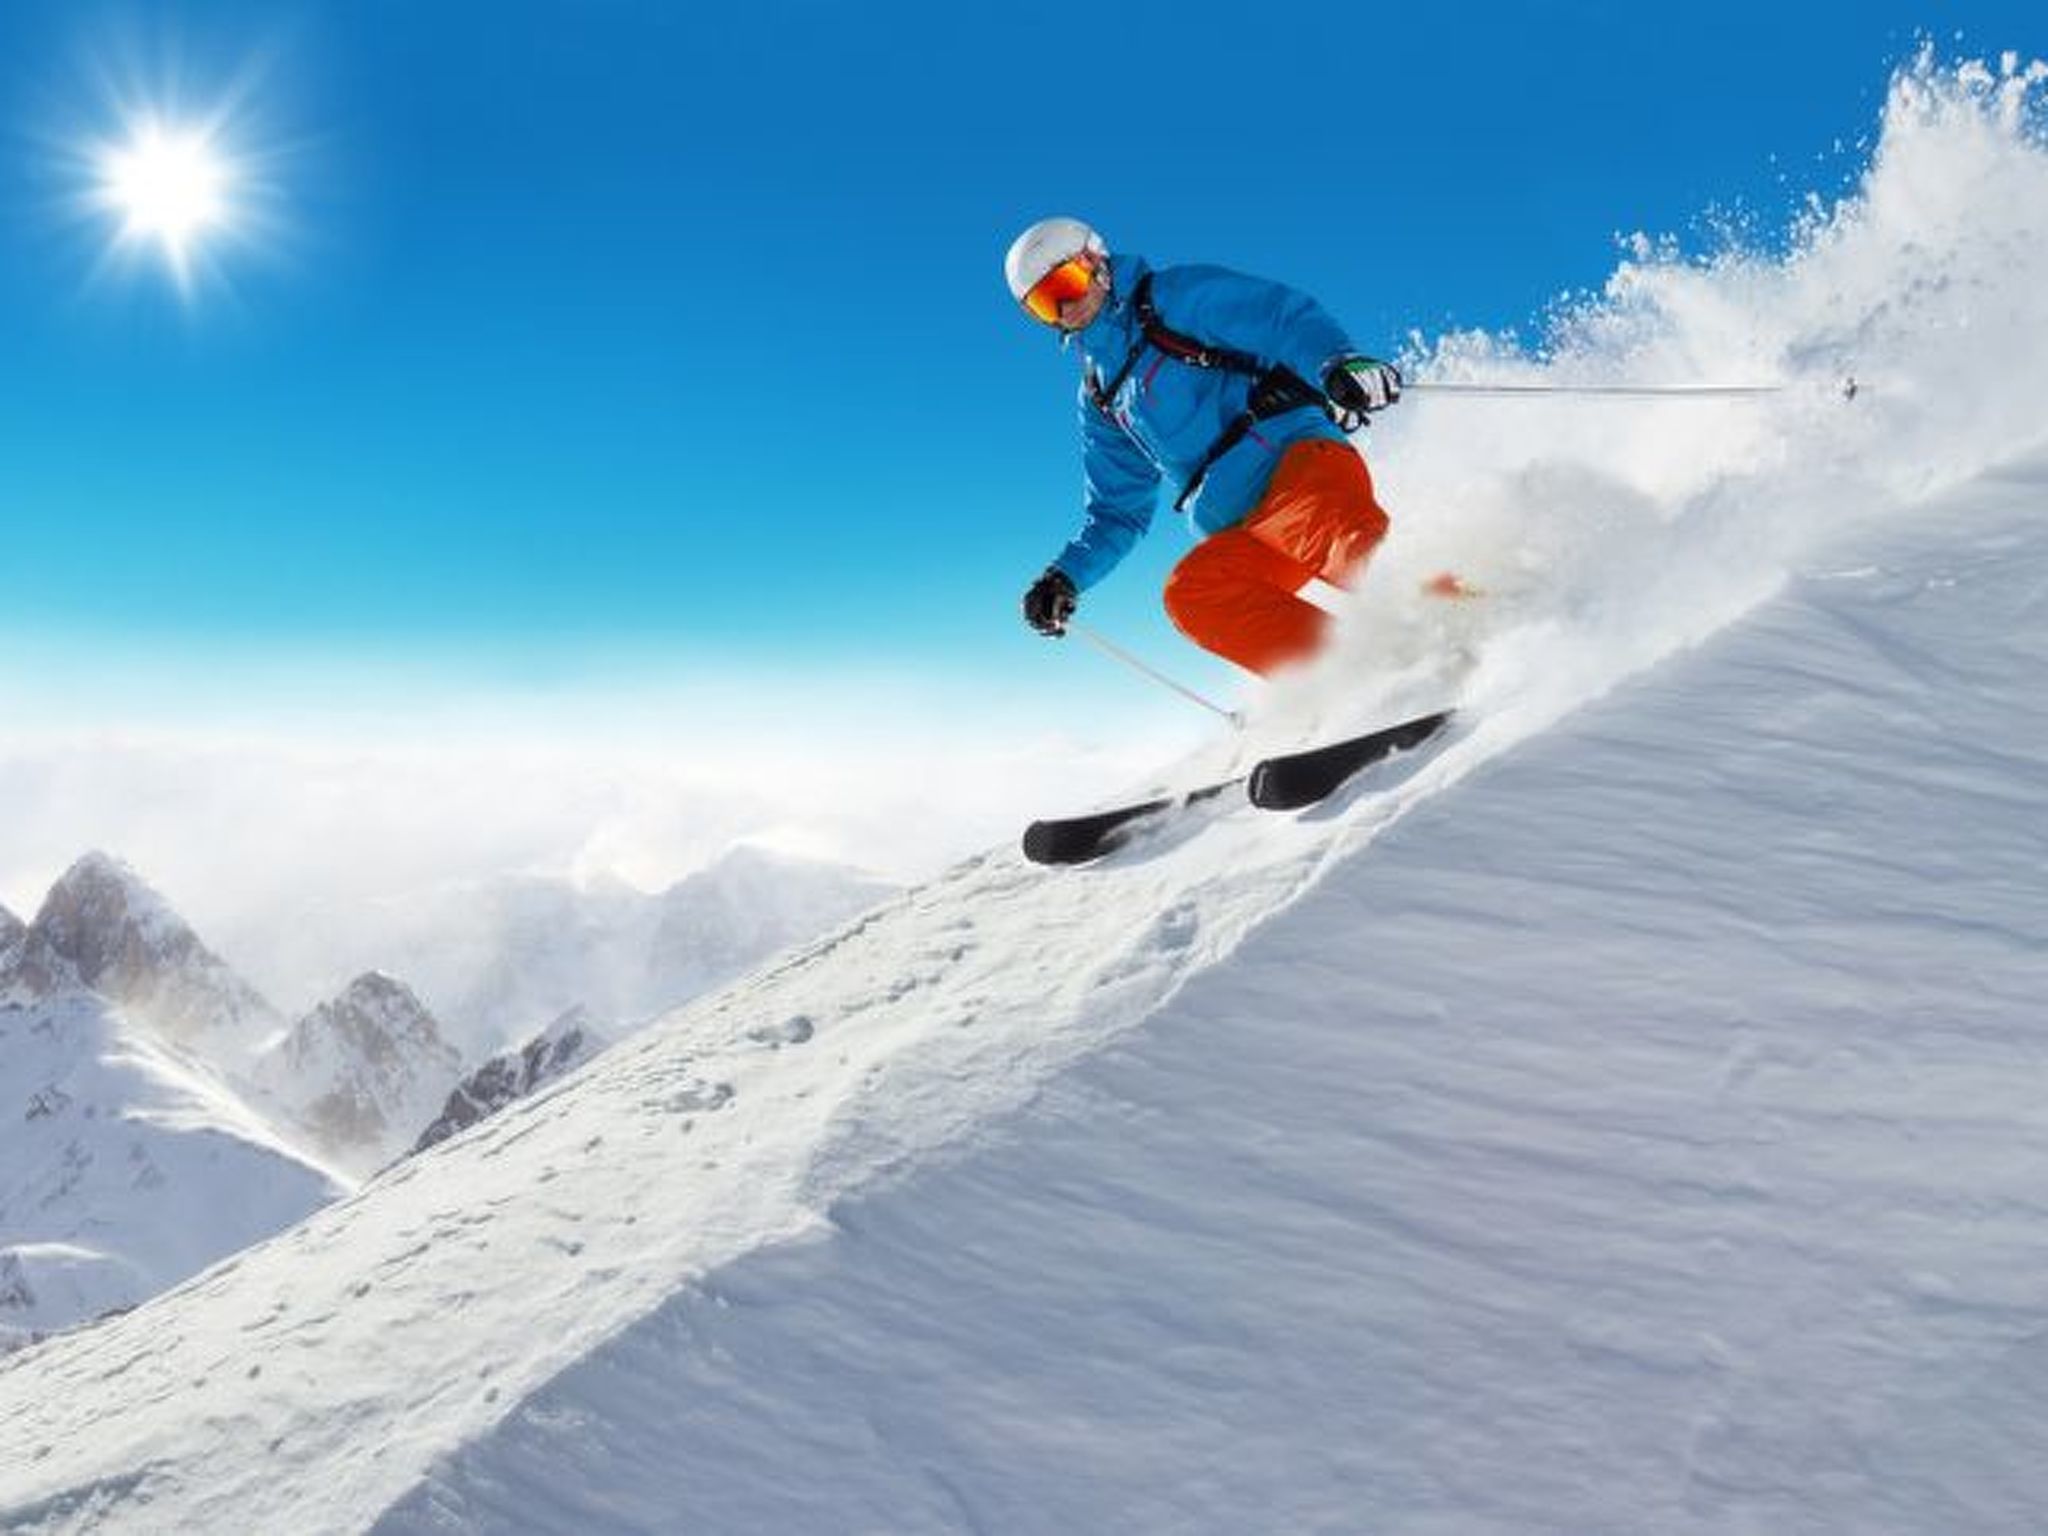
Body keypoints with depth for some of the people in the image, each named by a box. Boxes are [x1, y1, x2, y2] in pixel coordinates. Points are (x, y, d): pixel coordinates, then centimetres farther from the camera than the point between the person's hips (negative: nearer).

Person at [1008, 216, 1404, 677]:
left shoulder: (1176, 299, 9)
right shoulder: (1100, 399, 26)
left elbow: (1287, 317, -5)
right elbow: (1117, 514, 29)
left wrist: (1339, 364, -27)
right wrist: (1065, 577, 12)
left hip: (1296, 456, -5)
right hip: (1240, 532, 5)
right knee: (1192, 595, -26)